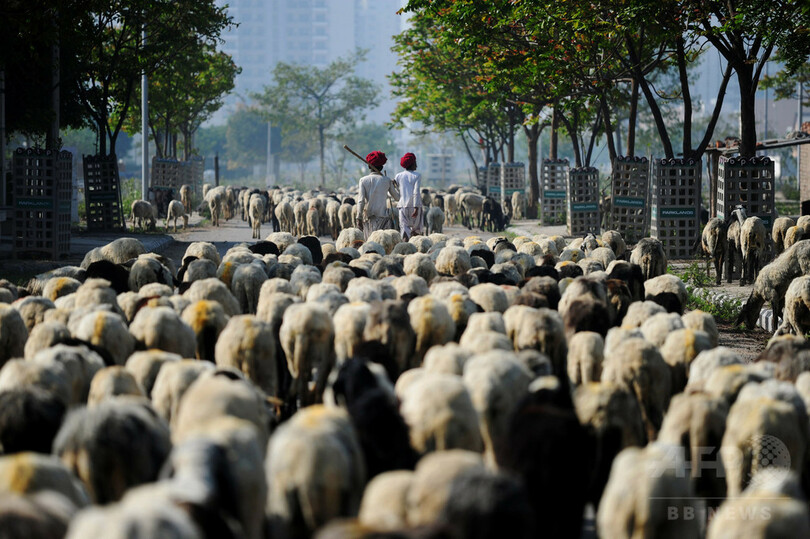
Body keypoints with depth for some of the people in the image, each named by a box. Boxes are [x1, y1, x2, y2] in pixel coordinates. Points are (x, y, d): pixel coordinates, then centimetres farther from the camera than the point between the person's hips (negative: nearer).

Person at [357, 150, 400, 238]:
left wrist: (359, 219, -7)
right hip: (383, 216, -1)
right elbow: (397, 197, 11)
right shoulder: (387, 180, 0)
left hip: (368, 217, 1)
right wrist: (394, 186, 29)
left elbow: (361, 201, -7)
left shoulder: (363, 180, 0)